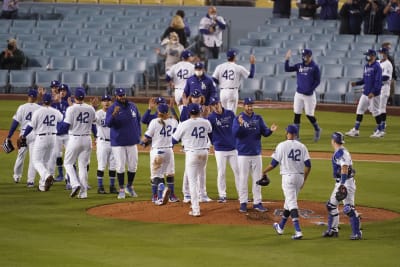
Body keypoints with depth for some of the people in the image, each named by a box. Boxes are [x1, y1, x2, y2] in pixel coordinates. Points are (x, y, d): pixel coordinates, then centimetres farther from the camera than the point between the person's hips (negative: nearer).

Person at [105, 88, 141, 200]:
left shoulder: (132, 106, 5)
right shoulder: (112, 109, -9)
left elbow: (138, 120, 17)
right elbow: (108, 123, -23)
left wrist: (139, 134, 8)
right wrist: (114, 114, -40)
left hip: (132, 142, 4)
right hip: (118, 143, -4)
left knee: (133, 166, 8)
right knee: (120, 167, -3)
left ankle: (129, 186, 27)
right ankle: (121, 190, 7)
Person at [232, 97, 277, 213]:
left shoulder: (258, 118, 6)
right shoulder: (238, 119, -4)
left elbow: (264, 133, 1)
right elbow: (235, 133, -17)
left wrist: (271, 130, -21)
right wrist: (240, 125, -36)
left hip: (256, 154, 3)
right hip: (243, 154, -3)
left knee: (257, 179, 6)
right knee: (243, 179, 0)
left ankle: (257, 202, 11)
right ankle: (243, 203, 7)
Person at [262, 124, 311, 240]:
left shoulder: (282, 146, -7)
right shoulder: (302, 146, 5)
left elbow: (274, 163, -6)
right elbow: (308, 165, 1)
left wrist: (264, 172, 10)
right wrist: (304, 180, 14)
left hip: (288, 176, -5)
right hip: (299, 176, 5)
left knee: (292, 204, -8)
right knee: (289, 201, 20)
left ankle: (298, 231, -20)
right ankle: (280, 227, 35)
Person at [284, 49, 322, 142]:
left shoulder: (315, 67, -6)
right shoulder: (299, 66, 6)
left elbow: (317, 81, -8)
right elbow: (287, 69, -1)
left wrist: (310, 90, -16)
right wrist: (287, 59, -14)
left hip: (309, 95, -4)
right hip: (298, 94, 4)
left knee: (309, 115, -2)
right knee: (297, 114, 1)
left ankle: (317, 130, 24)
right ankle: (296, 135, 6)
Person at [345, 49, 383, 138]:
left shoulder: (377, 67, -14)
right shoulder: (366, 66, 13)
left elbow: (378, 81, -19)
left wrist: (373, 92, -26)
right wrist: (356, 83, 6)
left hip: (374, 94, -9)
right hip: (365, 93, 9)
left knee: (375, 111, 0)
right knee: (359, 110, 6)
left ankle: (379, 130, 12)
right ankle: (356, 130, 9)